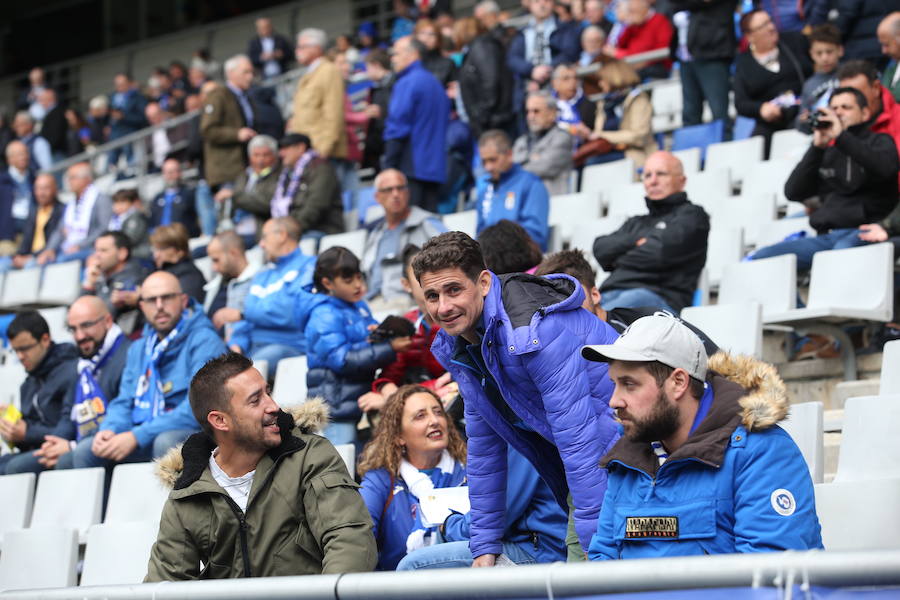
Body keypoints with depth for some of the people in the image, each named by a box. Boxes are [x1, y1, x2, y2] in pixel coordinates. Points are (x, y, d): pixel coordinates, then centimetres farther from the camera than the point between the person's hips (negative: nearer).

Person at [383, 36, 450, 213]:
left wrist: (388, 165, -9)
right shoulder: (435, 83, 18)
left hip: (411, 168, -8)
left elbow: (397, 127, -13)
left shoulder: (406, 84, -8)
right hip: (435, 168, 8)